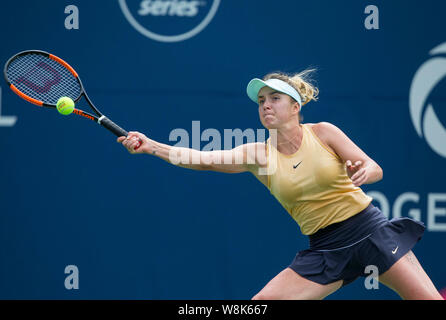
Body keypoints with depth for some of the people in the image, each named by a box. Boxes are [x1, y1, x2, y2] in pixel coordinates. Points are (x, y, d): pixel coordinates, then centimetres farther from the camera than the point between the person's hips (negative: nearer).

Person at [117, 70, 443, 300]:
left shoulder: (322, 133, -3)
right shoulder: (258, 154, 1)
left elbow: (375, 169, -3)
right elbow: (202, 158, -11)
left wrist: (362, 171, -28)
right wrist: (149, 146, -23)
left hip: (369, 229, -2)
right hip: (324, 249, 2)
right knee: (260, 305, -12)